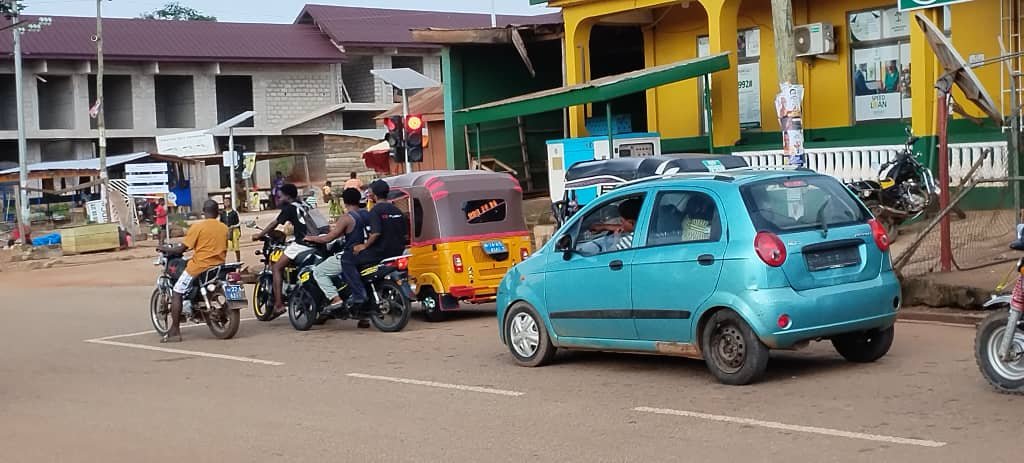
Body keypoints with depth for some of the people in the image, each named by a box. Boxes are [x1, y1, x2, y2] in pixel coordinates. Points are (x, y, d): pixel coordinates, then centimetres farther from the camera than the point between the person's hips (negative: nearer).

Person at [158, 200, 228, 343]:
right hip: (219, 266, 6)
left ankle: (174, 332, -5)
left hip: (199, 266, -6)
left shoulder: (198, 226, -8)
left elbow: (182, 248, -8)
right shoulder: (224, 228, 8)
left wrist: (166, 248, 7)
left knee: (176, 294, 1)